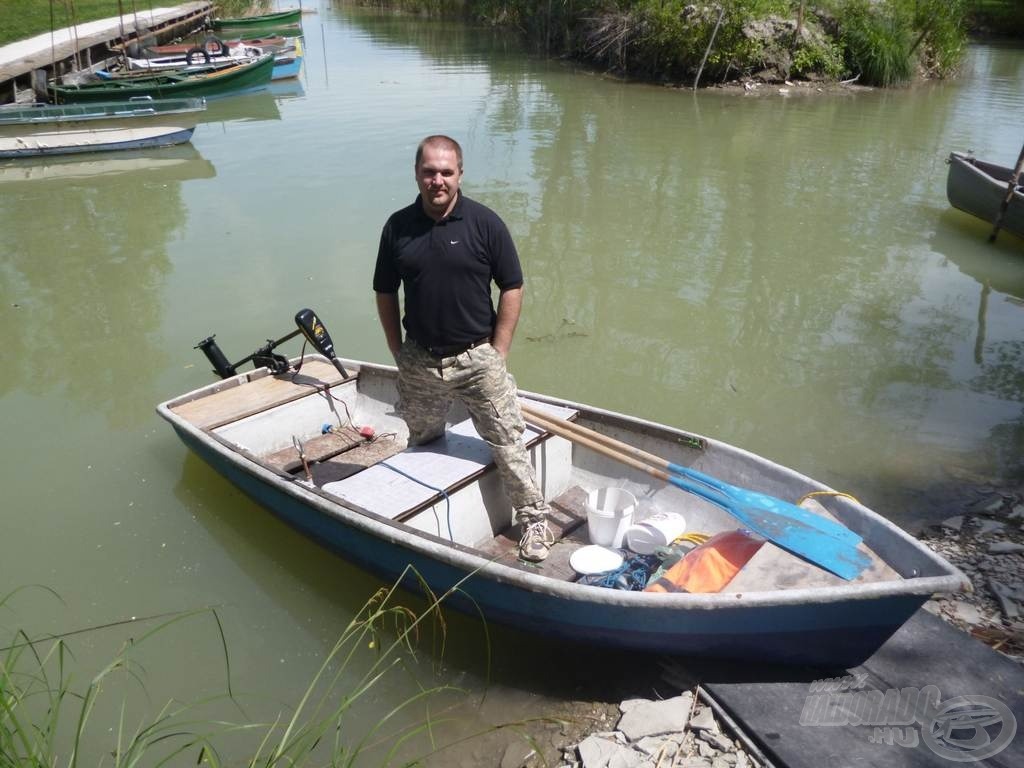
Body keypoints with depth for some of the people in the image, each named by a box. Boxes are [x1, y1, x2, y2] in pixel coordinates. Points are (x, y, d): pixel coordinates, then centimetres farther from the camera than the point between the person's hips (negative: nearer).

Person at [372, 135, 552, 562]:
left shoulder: (485, 222, -9)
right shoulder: (397, 226, -1)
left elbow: (512, 288, -5)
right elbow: (385, 294, 7)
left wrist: (497, 353, -8)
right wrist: (399, 354, 4)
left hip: (477, 358, -3)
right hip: (419, 361, 3)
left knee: (507, 442, 1)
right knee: (421, 445, 19)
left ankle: (533, 519, 17)